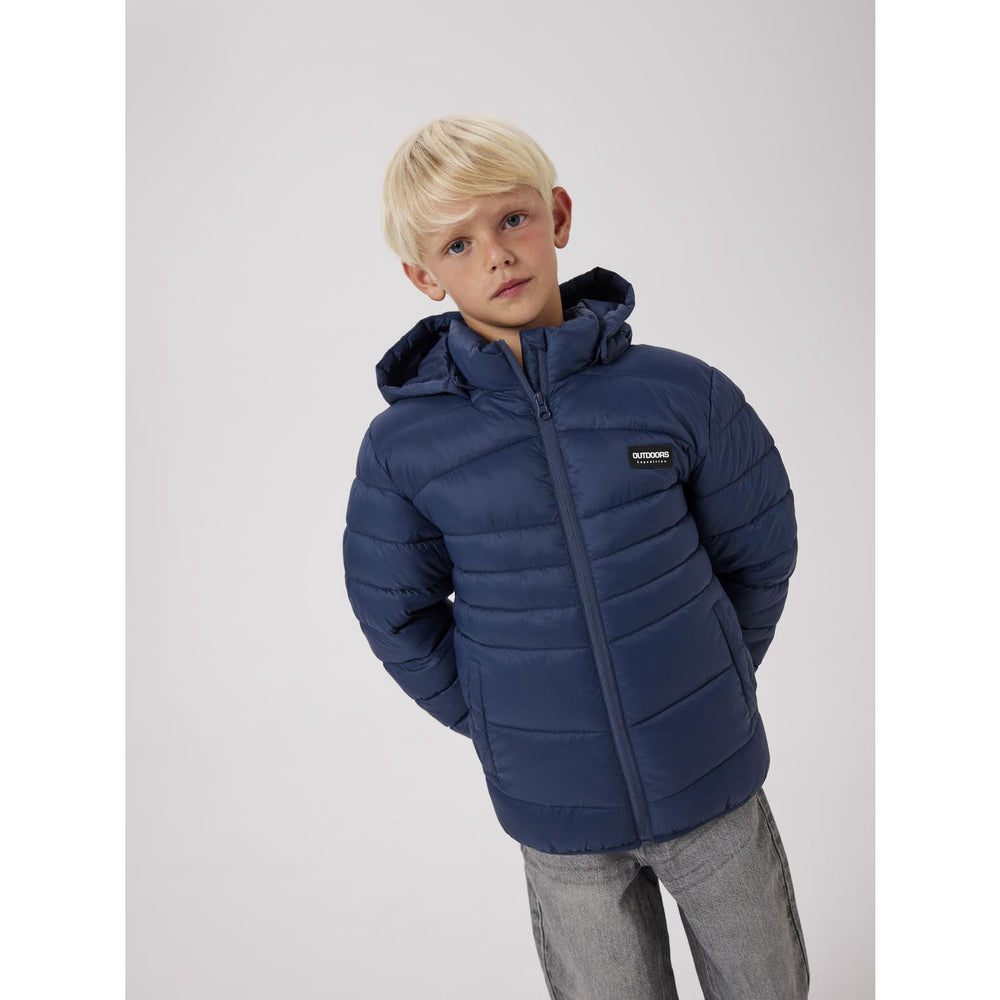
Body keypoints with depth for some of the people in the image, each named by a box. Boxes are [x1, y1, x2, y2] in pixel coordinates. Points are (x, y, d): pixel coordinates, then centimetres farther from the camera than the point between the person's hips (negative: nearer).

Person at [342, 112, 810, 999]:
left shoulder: (681, 393, -13)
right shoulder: (404, 446, -12)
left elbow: (759, 551, 1)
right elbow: (397, 610, 3)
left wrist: (712, 687, 4)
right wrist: (494, 724, 0)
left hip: (714, 779, 1)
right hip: (561, 816, 0)